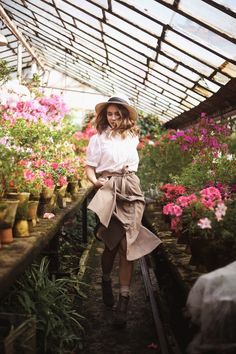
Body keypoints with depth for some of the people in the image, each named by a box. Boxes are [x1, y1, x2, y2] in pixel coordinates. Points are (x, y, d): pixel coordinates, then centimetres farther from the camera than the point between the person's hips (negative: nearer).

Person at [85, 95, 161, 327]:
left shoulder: (132, 137, 13)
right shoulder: (98, 138, 4)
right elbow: (89, 168, -2)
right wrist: (96, 181, -19)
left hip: (131, 190, 2)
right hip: (108, 191, -2)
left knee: (127, 243, -6)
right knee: (112, 242, 1)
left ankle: (123, 299, -4)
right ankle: (106, 281, 30)